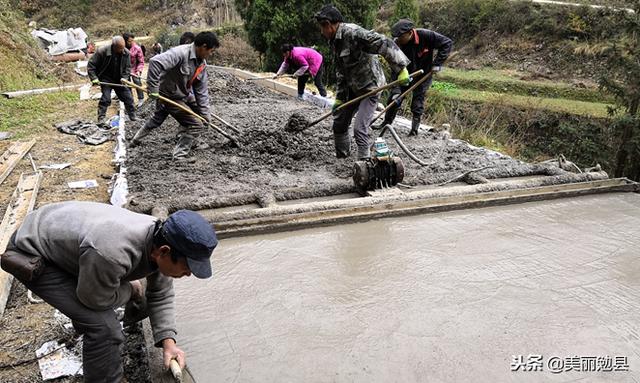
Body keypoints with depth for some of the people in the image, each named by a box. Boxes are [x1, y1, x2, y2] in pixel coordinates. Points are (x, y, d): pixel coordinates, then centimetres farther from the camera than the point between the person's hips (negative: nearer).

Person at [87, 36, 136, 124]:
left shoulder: (126, 53, -11)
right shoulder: (102, 51, -21)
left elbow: (128, 67, 0)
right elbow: (91, 65, -14)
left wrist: (124, 78, -15)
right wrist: (94, 78, -22)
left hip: (119, 80, 4)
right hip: (106, 79, -4)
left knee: (128, 98, 4)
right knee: (106, 98, -14)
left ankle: (133, 116, 18)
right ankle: (101, 118, -5)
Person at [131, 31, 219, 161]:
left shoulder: (202, 63, -3)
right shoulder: (180, 53, -30)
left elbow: (202, 90, 0)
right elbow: (155, 62, -41)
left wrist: (205, 114, -3)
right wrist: (153, 90, -37)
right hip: (169, 96, -9)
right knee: (195, 125, -10)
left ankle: (136, 140, 49)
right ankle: (179, 157, 1)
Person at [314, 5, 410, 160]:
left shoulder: (353, 32, -23)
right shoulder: (335, 42, 6)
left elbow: (384, 44, -29)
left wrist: (401, 69, -32)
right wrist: (339, 97, 10)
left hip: (370, 86, -9)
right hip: (353, 88, 9)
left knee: (360, 128, -17)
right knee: (339, 123, 15)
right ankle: (341, 158, 35)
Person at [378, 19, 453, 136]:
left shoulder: (426, 36, -26)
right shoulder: (397, 44, -21)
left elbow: (447, 43, -17)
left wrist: (437, 63, -23)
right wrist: (396, 90, -29)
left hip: (423, 76, -2)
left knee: (418, 103, -3)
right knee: (394, 99, 1)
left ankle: (414, 130, 8)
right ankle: (386, 123, 18)